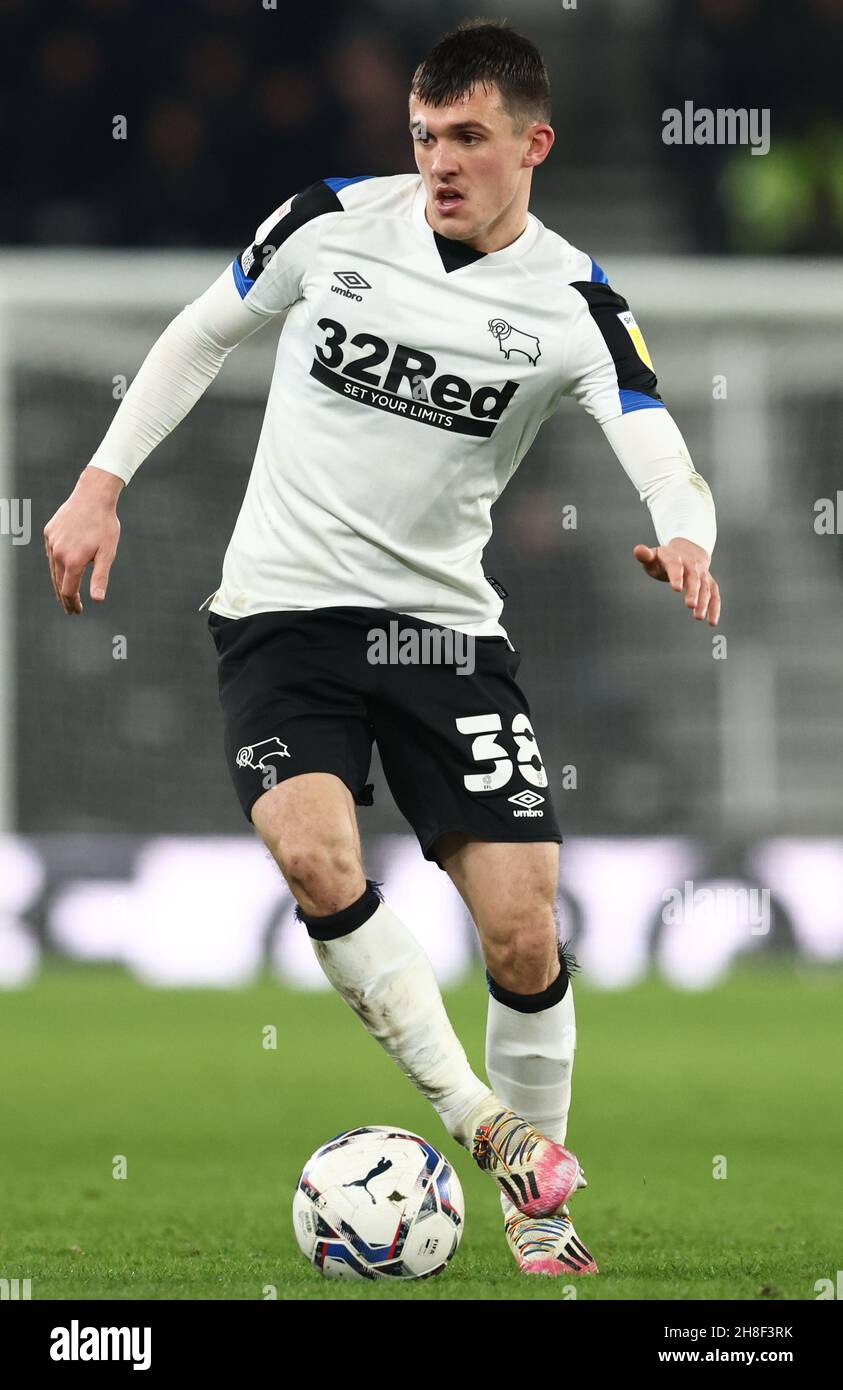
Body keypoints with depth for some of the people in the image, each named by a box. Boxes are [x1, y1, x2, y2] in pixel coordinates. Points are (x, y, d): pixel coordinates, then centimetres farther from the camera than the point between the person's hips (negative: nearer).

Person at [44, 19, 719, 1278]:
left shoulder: (573, 302, -7)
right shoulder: (333, 223, -4)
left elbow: (668, 467, -18)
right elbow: (202, 336, 11)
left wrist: (684, 542, -42)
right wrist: (102, 485, 5)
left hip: (446, 623, 0)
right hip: (284, 609, 0)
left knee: (521, 924, -8)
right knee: (316, 853, -28)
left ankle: (539, 1192, 16)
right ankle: (484, 1125, -21)